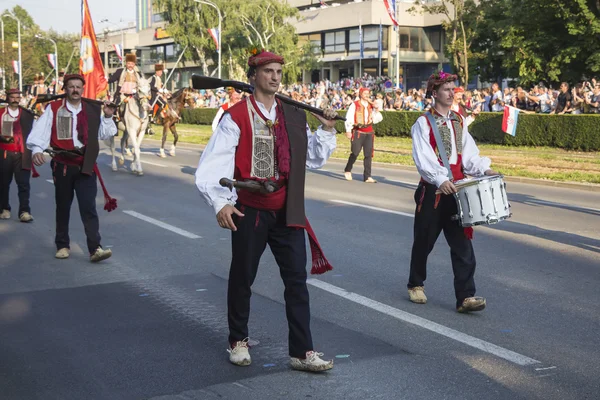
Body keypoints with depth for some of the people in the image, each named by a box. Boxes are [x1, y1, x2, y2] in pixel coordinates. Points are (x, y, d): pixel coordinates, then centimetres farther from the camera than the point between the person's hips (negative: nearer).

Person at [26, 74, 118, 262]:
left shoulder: (93, 109, 6)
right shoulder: (54, 109, -2)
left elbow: (104, 134, 11)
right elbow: (41, 130, -12)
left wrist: (107, 117, -4)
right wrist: (37, 149, -28)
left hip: (85, 166, 1)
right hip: (62, 165, 0)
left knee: (89, 208, -8)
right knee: (63, 207, 12)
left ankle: (95, 249, -12)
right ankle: (62, 246, 25)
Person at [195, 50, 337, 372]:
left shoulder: (294, 116, 7)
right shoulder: (236, 117, -9)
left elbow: (314, 159, 13)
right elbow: (212, 164, -15)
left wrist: (327, 131, 0)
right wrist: (220, 203, -25)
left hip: (286, 212, 4)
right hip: (250, 212, -4)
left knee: (296, 279, 1)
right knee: (242, 278, 10)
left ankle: (302, 352, 7)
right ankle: (238, 341, 30)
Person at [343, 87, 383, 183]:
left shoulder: (371, 106, 13)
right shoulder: (354, 105, 0)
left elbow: (376, 120, 13)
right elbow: (349, 118, -3)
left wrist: (377, 111, -2)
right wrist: (348, 130, -9)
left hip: (369, 133, 4)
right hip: (358, 132, -4)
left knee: (369, 155, -2)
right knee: (355, 153, -5)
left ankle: (367, 176, 0)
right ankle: (347, 170, 20)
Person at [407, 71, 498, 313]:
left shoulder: (459, 121, 12)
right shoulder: (423, 123, -6)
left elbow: (469, 152, 7)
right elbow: (423, 158, -17)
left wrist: (484, 169, -10)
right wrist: (440, 180, -30)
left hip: (456, 189, 4)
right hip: (432, 190, -4)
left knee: (462, 243, -3)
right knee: (424, 241, 10)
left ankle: (465, 297, -4)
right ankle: (416, 284, 31)